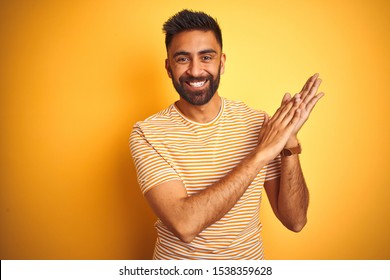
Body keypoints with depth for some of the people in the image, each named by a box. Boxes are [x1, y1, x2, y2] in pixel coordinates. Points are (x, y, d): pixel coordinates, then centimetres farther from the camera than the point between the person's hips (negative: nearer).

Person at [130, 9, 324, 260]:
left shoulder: (259, 123, -12)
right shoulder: (147, 134, -19)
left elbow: (295, 221, -12)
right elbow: (184, 225, -31)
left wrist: (290, 144, -26)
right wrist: (260, 154, -31)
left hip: (248, 258, 2)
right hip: (175, 262, -1)